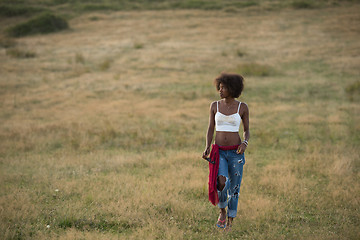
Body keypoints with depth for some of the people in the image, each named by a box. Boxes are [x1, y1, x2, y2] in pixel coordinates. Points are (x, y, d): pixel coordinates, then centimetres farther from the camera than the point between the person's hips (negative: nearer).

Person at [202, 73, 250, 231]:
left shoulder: (242, 107, -2)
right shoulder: (215, 106, 3)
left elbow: (247, 130, 6)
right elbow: (210, 129, 6)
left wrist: (245, 143, -16)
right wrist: (207, 148, -10)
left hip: (236, 152, 0)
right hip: (219, 152, 0)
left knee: (234, 189, 4)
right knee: (221, 182, -24)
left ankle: (230, 223, 22)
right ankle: (222, 211, 4)